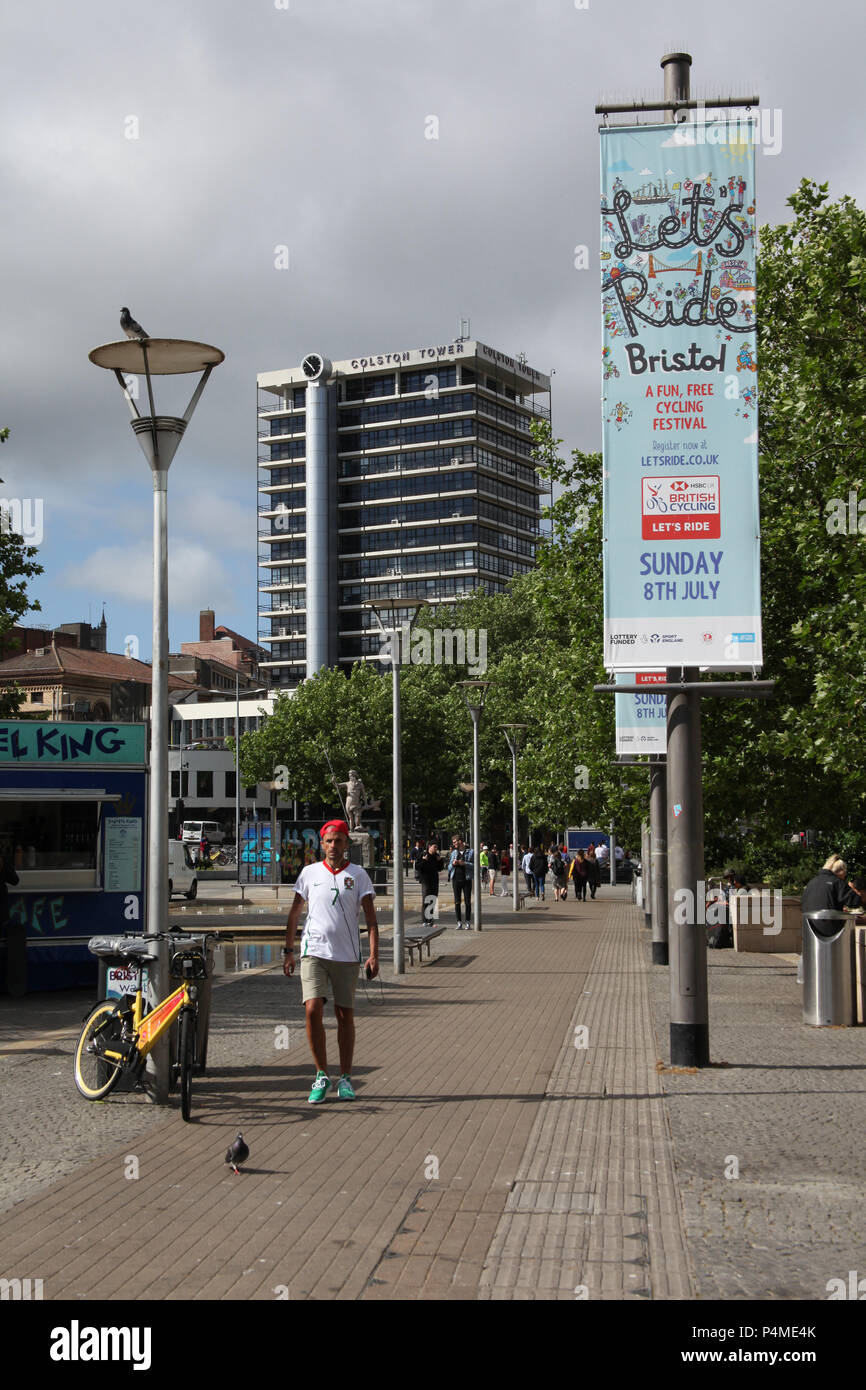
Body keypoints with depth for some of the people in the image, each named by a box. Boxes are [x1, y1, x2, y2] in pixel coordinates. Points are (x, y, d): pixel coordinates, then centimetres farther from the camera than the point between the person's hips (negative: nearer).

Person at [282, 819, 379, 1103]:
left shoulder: (358, 874, 3)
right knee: (312, 1010, -13)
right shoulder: (309, 873, 7)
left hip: (347, 954, 0)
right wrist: (289, 950, 10)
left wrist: (373, 955, -8)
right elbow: (295, 913, 14)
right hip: (314, 951, 0)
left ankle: (345, 1079, 16)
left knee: (345, 1015, 4)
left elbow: (370, 917, 2)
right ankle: (321, 1076, 0)